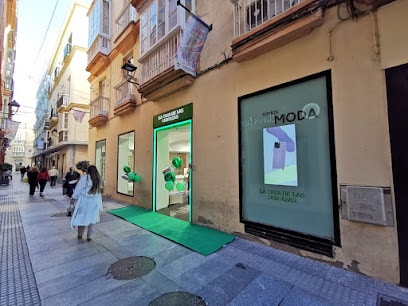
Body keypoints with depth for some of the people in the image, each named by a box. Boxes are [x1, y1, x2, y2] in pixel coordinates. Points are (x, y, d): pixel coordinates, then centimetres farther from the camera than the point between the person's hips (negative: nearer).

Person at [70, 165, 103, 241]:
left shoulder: (84, 177, -9)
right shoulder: (98, 179, -3)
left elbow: (78, 188, -2)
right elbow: (98, 191, 1)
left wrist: (75, 197, 10)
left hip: (84, 200, -1)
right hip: (94, 202, 1)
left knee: (82, 217, 15)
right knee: (92, 219, 12)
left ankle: (80, 235, 29)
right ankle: (89, 236, 19)